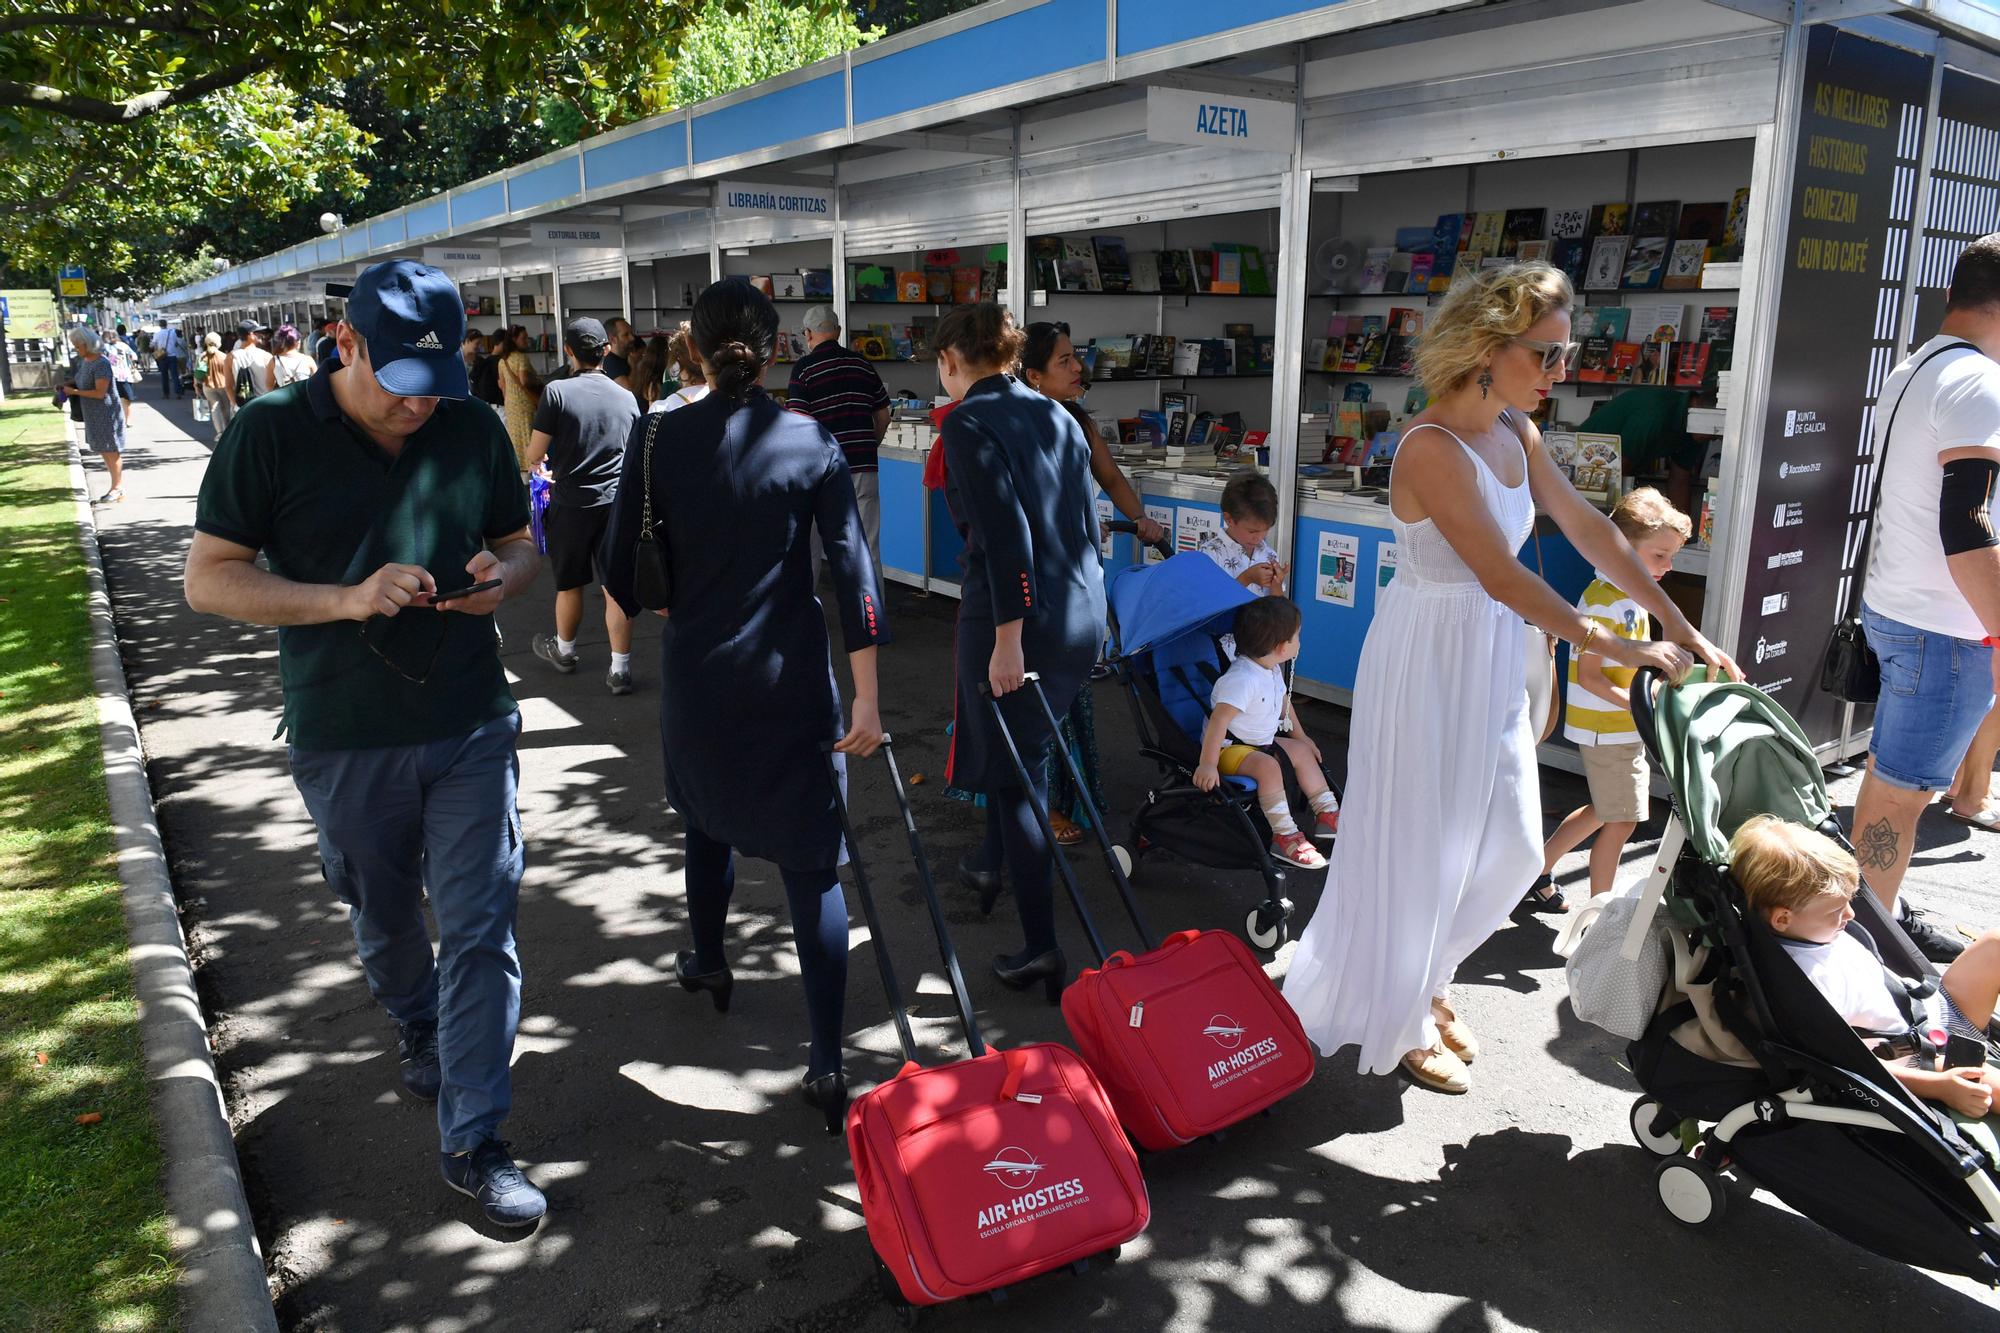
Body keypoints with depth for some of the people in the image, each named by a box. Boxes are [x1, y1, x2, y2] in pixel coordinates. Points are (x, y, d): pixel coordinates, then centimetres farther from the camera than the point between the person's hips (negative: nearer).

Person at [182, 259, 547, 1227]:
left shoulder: (474, 429, 0)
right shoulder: (271, 433, -8)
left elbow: (523, 545, 11)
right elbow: (208, 578, -8)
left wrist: (503, 577, -13)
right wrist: (348, 599, -22)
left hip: (470, 726, 1)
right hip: (345, 740, -1)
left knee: (480, 929, -1)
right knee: (384, 921, 19)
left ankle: (470, 1140, 10)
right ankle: (417, 1025, 51)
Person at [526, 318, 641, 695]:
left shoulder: (557, 392, -11)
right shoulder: (627, 398, 0)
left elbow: (534, 455, -8)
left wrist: (540, 464, 15)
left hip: (571, 503, -2)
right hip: (617, 502, 2)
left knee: (569, 584, 16)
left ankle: (564, 650, 38)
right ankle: (620, 669, 3)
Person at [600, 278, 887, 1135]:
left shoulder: (656, 440, -5)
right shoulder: (812, 443, -6)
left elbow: (624, 575, -2)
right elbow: (852, 568, -9)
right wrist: (866, 698, -6)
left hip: (696, 678, 2)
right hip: (793, 681, -1)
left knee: (708, 820, 28)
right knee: (812, 862, 3)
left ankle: (709, 963, 49)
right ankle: (825, 1064, 2)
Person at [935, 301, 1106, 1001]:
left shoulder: (967, 423, -9)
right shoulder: (1057, 415, 13)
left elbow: (1004, 533, -19)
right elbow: (1086, 519, 13)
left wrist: (1008, 636, -19)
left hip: (1016, 615, -8)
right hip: (1084, 613, 8)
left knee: (1015, 774, 3)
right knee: (1018, 750, 26)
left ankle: (1042, 949, 9)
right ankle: (991, 866, 46)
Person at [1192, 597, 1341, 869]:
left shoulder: (1272, 670, 0)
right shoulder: (1242, 679, -33)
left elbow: (1283, 702, 20)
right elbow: (1219, 719, -40)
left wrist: (1300, 735, 25)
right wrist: (1208, 764, -44)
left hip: (1261, 742, 10)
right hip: (1229, 747, -10)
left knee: (1302, 751, 13)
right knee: (1268, 767, -32)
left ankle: (1327, 814, 22)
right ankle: (1284, 836, -25)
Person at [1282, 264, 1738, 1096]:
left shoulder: (1516, 432, 4)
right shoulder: (1433, 447, -23)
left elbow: (1589, 531, 6)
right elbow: (1504, 579, -25)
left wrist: (1680, 628, 3)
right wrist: (1619, 649, -20)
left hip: (1490, 663, 9)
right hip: (1428, 661, -8)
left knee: (1509, 849, 15)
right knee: (1422, 848, 6)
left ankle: (1420, 979, 38)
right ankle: (1399, 1023, 28)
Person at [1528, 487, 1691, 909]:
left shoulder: (1632, 595, 10)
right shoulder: (1603, 601, -21)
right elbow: (1589, 677, -23)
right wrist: (1637, 704, -30)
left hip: (1625, 726, 10)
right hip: (1606, 728, -10)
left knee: (1605, 810, 21)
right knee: (1620, 820, -1)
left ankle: (1539, 870, 33)